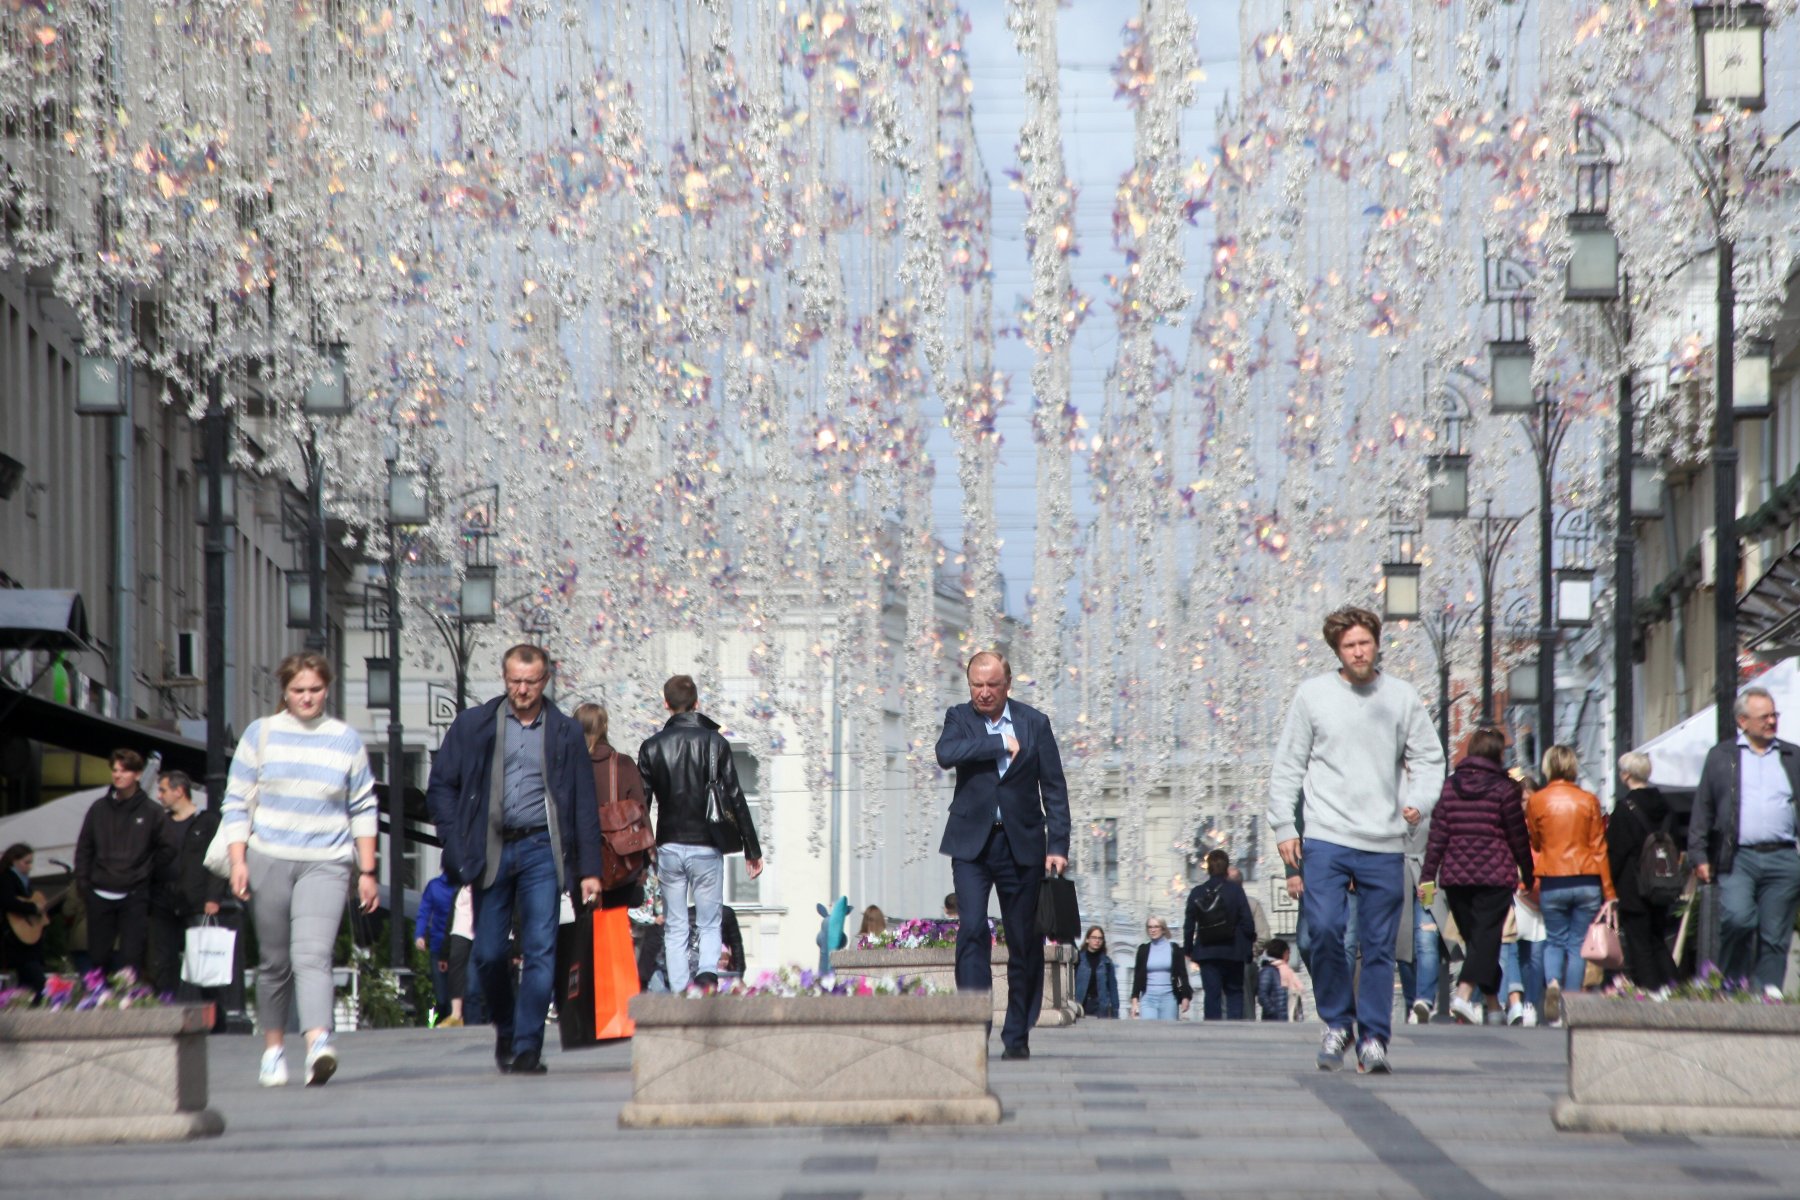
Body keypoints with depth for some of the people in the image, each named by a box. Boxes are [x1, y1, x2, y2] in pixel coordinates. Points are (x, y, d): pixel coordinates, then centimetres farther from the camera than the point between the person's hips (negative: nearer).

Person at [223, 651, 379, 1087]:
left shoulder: (346, 740, 8)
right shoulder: (261, 734, 6)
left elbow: (363, 809, 13)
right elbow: (236, 802, 7)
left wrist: (367, 871, 9)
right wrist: (238, 862, -2)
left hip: (326, 863, -1)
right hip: (268, 860, 1)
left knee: (313, 954, -18)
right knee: (275, 961, 7)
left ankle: (319, 1043, -33)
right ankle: (273, 1048, 20)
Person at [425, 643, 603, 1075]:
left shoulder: (565, 732, 7)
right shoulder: (473, 726, 7)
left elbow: (584, 805, 8)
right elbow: (441, 787, 8)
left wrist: (589, 869, 3)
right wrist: (459, 844, -3)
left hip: (541, 849, -1)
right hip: (491, 851, 1)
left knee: (540, 950, -11)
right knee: (489, 953, 2)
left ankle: (528, 1047, -9)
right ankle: (505, 1031, 26)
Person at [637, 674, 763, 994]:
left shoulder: (652, 746, 2)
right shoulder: (715, 742, -2)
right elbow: (735, 800, -2)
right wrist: (752, 850, 4)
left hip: (668, 848, 1)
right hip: (706, 847, -1)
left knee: (674, 928, 9)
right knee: (709, 924, 7)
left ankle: (679, 993, 0)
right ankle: (708, 974, -21)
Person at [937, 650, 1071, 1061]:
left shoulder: (1034, 723, 4)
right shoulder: (959, 718, 4)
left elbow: (1054, 789, 4)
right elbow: (946, 754, -18)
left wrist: (1057, 846, -4)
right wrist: (1000, 743, -15)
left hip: (1021, 843, 1)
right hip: (971, 842, -1)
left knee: (1025, 942, 3)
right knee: (972, 928, -16)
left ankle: (1017, 1035, 12)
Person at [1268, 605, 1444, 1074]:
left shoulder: (1403, 698, 7)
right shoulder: (1313, 695, 4)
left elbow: (1429, 759, 11)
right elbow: (1287, 766, 7)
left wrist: (1419, 800, -9)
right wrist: (1283, 826, 1)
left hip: (1385, 845, 1)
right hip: (1326, 840, -1)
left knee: (1380, 946, 3)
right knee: (1324, 929, -16)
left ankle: (1374, 1038, 11)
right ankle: (1337, 1022, 3)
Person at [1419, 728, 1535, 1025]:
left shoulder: (1450, 786, 7)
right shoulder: (1503, 788, -4)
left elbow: (1437, 834, 4)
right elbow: (1518, 837, 0)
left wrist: (1428, 875, 5)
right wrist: (1528, 876, 11)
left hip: (1455, 875, 4)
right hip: (1494, 875, -4)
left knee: (1472, 936, 14)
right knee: (1486, 934, -6)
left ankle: (1489, 999, 19)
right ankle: (1465, 993, -24)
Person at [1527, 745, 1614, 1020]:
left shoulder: (1536, 801, -1)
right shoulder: (1589, 801, 0)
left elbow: (1533, 845, 8)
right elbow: (1598, 848, 3)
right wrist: (1608, 891, 7)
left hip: (1552, 883, 0)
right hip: (1586, 881, 0)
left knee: (1554, 941, 12)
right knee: (1578, 944, 6)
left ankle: (1552, 981, -16)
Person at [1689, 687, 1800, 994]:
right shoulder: (1721, 757, 11)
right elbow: (1702, 808, 10)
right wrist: (1699, 856, 1)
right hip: (1738, 858, -2)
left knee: (1775, 937, 0)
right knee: (1738, 919, -21)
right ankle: (1732, 983, -3)